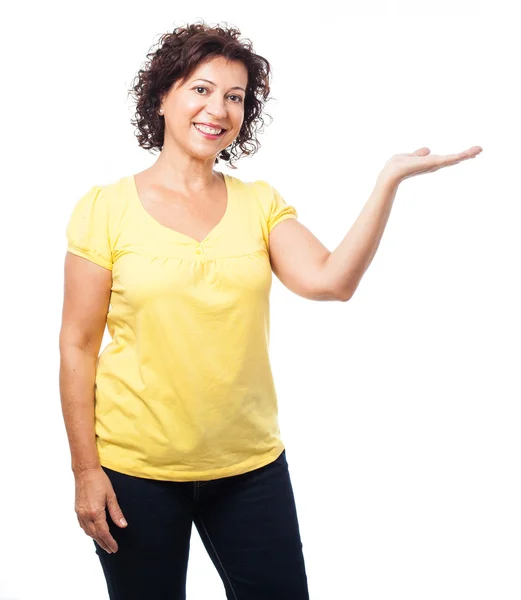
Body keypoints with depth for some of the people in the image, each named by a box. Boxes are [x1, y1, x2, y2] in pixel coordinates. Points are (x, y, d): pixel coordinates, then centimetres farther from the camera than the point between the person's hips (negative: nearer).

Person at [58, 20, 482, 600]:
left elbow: (328, 281, -14)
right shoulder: (106, 209, -5)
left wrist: (389, 180, -19)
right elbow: (77, 346, -5)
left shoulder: (260, 204, 3)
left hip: (251, 465, 3)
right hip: (137, 470, -2)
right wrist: (85, 470, -6)